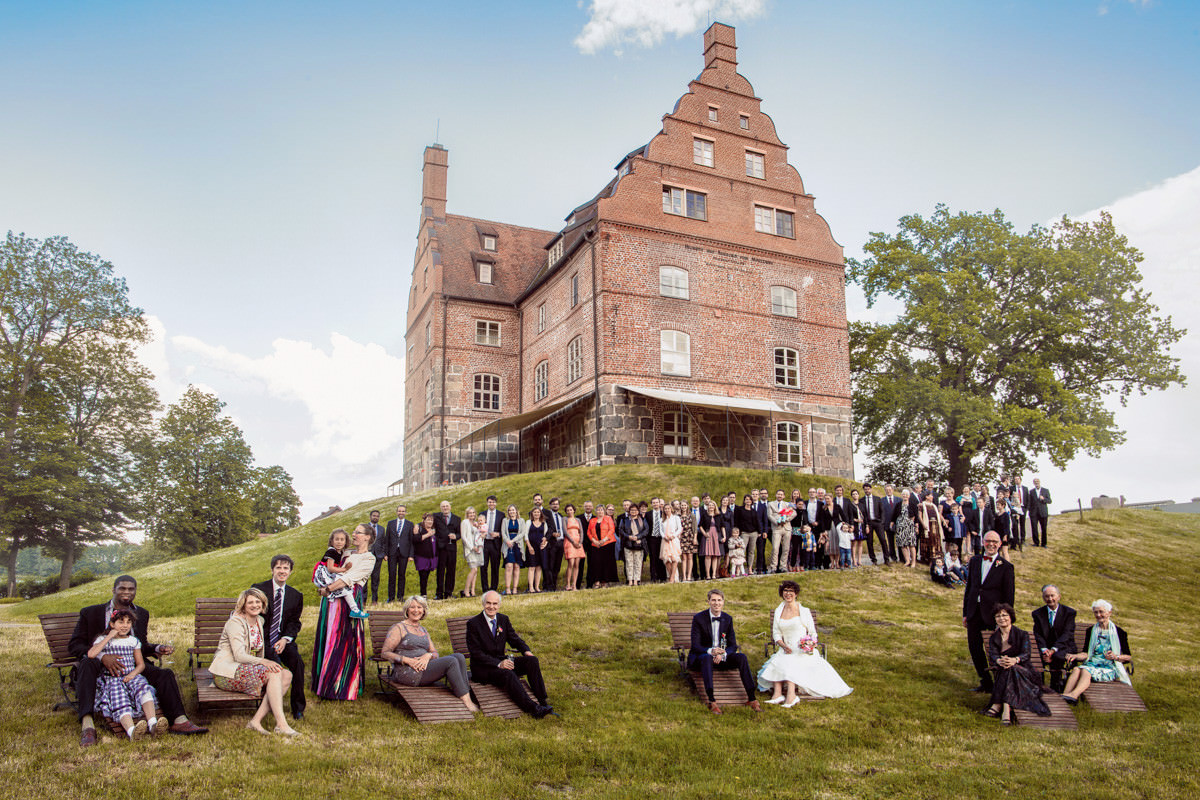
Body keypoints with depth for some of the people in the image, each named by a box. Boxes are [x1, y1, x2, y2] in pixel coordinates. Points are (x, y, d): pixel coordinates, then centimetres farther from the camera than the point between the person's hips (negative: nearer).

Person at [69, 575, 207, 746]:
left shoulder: (141, 614, 16)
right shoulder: (91, 613, 3)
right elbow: (73, 645, -4)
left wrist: (158, 649, -1)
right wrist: (102, 657, -22)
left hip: (132, 667, 4)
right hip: (101, 670, -3)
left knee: (165, 674, -20)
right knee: (87, 665, -37)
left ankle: (179, 721, -27)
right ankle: (87, 726, -46)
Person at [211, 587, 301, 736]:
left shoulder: (259, 621, 14)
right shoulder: (236, 622, -11)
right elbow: (239, 655, -22)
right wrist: (264, 662, -34)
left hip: (247, 667, 8)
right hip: (227, 672, -8)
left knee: (287, 675, -15)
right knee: (274, 674, -28)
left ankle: (257, 720, -24)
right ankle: (281, 724, -33)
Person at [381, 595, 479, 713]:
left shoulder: (423, 630, 23)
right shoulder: (399, 628, 2)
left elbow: (435, 654, 17)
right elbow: (385, 653, -6)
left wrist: (428, 655, -9)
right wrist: (408, 660, -18)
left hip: (425, 666, 7)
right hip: (407, 672, -7)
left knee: (459, 657, -16)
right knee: (451, 661, -24)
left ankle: (466, 693, -23)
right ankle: (466, 701, -21)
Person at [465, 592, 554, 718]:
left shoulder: (504, 619, 9)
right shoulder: (473, 623, -9)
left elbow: (515, 639, 11)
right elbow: (476, 653, -14)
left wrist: (526, 651, -13)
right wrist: (498, 664, -26)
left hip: (501, 661, 6)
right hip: (482, 667, -6)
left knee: (532, 660, -16)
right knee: (508, 674, -35)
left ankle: (543, 701, -20)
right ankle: (533, 708, -38)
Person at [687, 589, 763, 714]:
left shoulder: (728, 619, 3)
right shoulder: (698, 618, -10)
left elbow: (733, 645, 1)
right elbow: (695, 646, -14)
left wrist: (722, 654, -22)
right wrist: (711, 651, -34)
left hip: (721, 657, 4)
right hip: (700, 656, -4)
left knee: (741, 656, -21)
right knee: (707, 658, -38)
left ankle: (751, 698, -20)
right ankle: (711, 701, -45)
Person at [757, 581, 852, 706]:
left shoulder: (804, 611, 4)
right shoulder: (778, 611, 13)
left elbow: (813, 633, 6)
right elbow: (776, 633, 11)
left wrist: (810, 644, -14)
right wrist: (783, 645, -8)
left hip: (803, 652, -3)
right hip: (786, 651, 4)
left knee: (788, 663, -33)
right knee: (776, 662, -29)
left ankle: (790, 695, -43)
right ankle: (777, 694, -40)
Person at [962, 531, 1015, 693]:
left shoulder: (1006, 567, -5)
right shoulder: (974, 561, 8)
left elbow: (1008, 597, -4)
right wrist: (965, 613, 9)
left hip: (993, 614, -5)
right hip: (974, 612, 5)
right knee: (974, 648, 9)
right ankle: (986, 682, 25)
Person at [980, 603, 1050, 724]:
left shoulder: (1022, 635, 3)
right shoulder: (993, 638, 10)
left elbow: (1026, 654, -14)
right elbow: (992, 655, -9)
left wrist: (1015, 660, -39)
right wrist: (999, 661, -35)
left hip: (1023, 673, -2)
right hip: (1002, 673, 2)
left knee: (1010, 668, -34)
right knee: (1005, 668, -33)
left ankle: (998, 705, -46)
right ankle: (1006, 708, -46)